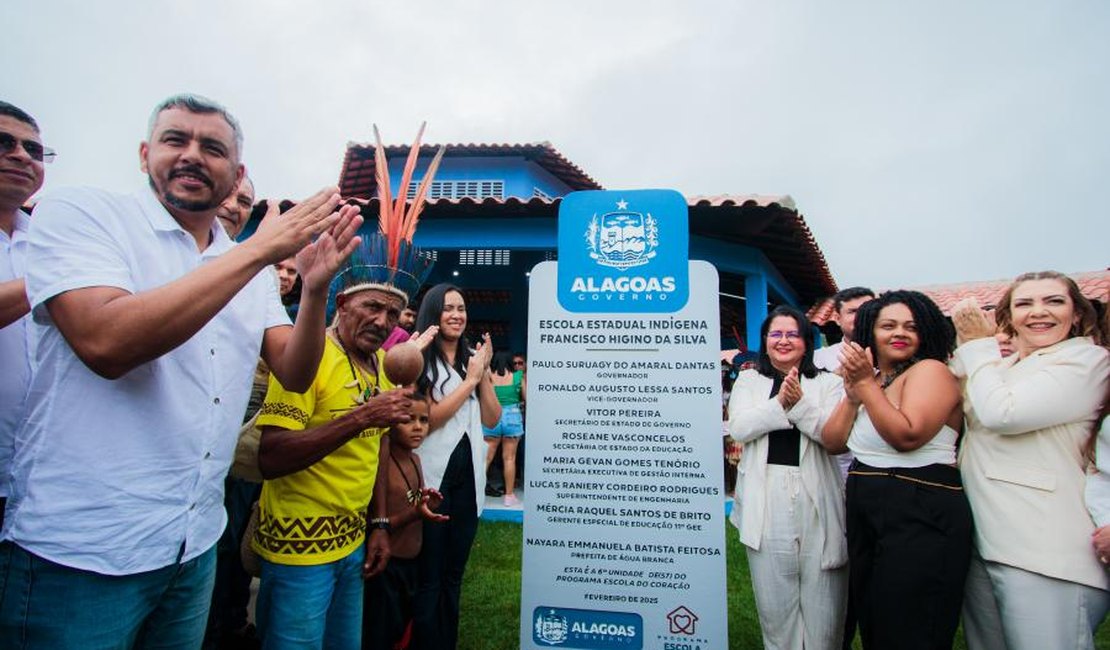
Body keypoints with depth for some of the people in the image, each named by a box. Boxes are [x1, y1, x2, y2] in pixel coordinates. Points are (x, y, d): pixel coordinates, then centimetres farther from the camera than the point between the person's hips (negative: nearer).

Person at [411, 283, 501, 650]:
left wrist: (484, 373, -7)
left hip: (468, 473, 5)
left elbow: (491, 419, 5)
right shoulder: (420, 359, -7)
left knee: (454, 570, 17)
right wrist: (470, 379, -13)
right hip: (433, 474, -5)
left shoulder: (472, 357, 10)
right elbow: (427, 420, -15)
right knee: (429, 573, 5)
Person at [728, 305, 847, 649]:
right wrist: (780, 401, -16)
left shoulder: (828, 383, 8)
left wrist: (799, 402, -19)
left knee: (821, 596, 6)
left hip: (815, 498, 0)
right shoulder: (748, 380, 10)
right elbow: (738, 428, -5)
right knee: (774, 596, 9)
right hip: (765, 501, 1)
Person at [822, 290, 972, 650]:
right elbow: (832, 441, 4)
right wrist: (853, 394, -8)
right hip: (865, 514, 8)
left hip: (922, 516, -8)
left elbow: (907, 435, -24)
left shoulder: (930, 370, -9)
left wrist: (867, 384, -19)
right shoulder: (867, 378, 13)